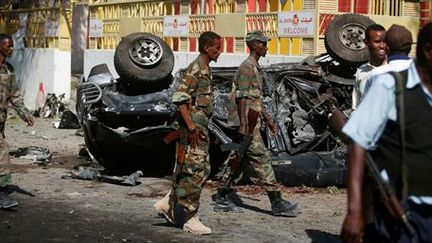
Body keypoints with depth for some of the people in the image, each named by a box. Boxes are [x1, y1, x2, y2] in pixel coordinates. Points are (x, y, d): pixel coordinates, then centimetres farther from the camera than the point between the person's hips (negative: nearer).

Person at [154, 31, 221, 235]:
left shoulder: (205, 69, 16)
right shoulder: (195, 68, -14)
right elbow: (180, 98, -21)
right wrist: (191, 126, -25)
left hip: (200, 126, 10)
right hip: (194, 127, -10)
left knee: (202, 169, 13)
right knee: (195, 172, -7)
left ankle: (167, 203, 20)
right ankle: (191, 219, -1)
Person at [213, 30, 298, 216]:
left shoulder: (255, 67, 20)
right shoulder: (247, 67, -11)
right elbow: (242, 97, -18)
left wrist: (268, 119, 23)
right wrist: (243, 124, -23)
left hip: (250, 122, 10)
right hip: (246, 122, -10)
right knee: (262, 159, -9)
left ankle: (222, 199, 15)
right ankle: (277, 203, -8)